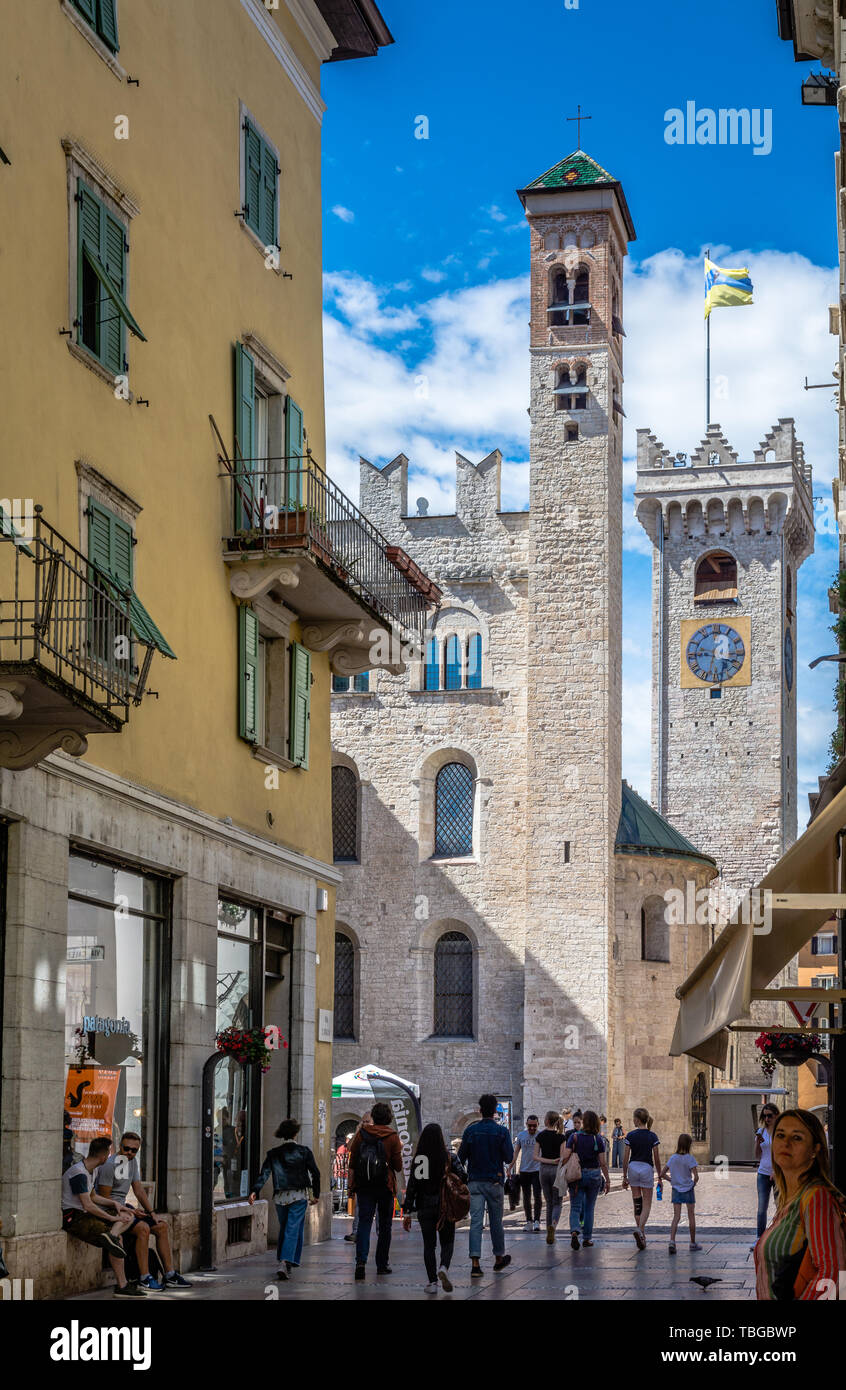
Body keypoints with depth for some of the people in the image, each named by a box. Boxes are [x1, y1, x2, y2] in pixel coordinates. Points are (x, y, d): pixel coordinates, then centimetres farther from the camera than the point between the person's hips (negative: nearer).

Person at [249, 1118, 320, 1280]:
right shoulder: (304, 1151, 0)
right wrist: (316, 1194, 9)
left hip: (280, 1197, 3)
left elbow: (264, 1173, -7)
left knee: (283, 1229, 19)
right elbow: (315, 1173, 0)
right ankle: (286, 1263, -20)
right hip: (299, 1196, -3)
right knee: (294, 1230, -6)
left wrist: (255, 1191, -15)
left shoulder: (273, 1153, 5)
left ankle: (282, 1261, 26)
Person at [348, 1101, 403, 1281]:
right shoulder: (392, 1137, -5)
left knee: (364, 1222, -2)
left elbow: (352, 1163, 0)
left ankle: (361, 1260, -21)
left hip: (364, 1186, 1)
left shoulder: (361, 1133, -2)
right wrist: (399, 1150, 12)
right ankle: (382, 1264, 16)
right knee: (384, 1226, 12)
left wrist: (351, 1184, 9)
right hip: (385, 1186, 0)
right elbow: (398, 1167, -4)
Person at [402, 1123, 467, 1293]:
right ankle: (444, 1268, -16)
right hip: (446, 1207, -1)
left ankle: (432, 1282, 8)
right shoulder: (449, 1157, -6)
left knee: (428, 1244, 11)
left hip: (424, 1207, 1)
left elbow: (411, 1186, -5)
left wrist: (407, 1212, -1)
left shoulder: (417, 1159, -4)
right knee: (447, 1242, 12)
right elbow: (462, 1176, -14)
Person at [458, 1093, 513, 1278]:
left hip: (474, 1181, 1)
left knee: (476, 1221, -4)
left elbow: (461, 1157, 1)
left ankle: (475, 1263, -15)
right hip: (494, 1181, -1)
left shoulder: (470, 1130, -1)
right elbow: (509, 1158, -6)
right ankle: (499, 1258, 28)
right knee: (496, 1221, 13)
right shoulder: (502, 1131, -6)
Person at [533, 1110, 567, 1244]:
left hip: (544, 1169, 2)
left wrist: (546, 1161, -9)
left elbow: (536, 1156, -2)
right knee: (557, 1203, 4)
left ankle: (549, 1233, 12)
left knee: (549, 1203, 13)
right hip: (557, 1170, -2)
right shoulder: (560, 1137, -6)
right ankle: (553, 1225, -24)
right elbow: (563, 1158, -8)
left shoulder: (540, 1136, 2)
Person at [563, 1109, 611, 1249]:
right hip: (594, 1175, 1)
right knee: (589, 1208, 15)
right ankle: (587, 1238, 18)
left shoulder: (574, 1137, -5)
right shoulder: (599, 1139, -5)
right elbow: (603, 1163, -5)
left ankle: (574, 1231, -22)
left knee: (575, 1207, 3)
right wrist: (607, 1180, 2)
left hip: (576, 1175, -1)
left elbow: (565, 1157, -11)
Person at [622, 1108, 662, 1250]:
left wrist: (624, 1176, 6)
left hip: (633, 1168, 1)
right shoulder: (653, 1137, -4)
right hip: (647, 1169, -1)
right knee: (647, 1204, 4)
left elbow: (626, 1158, -3)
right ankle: (640, 1229, -19)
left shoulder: (630, 1135, -4)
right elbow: (657, 1159, -2)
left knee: (637, 1203, 12)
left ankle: (640, 1233, 15)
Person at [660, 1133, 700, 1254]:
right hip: (688, 1190, -3)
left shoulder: (672, 1158, 1)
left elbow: (662, 1174, 2)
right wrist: (693, 1184, 1)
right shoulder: (690, 1158, -12)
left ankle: (672, 1241, -18)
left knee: (676, 1217, 1)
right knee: (691, 1216, 11)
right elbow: (696, 1176, -19)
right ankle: (693, 1243, 20)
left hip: (676, 1190, 3)